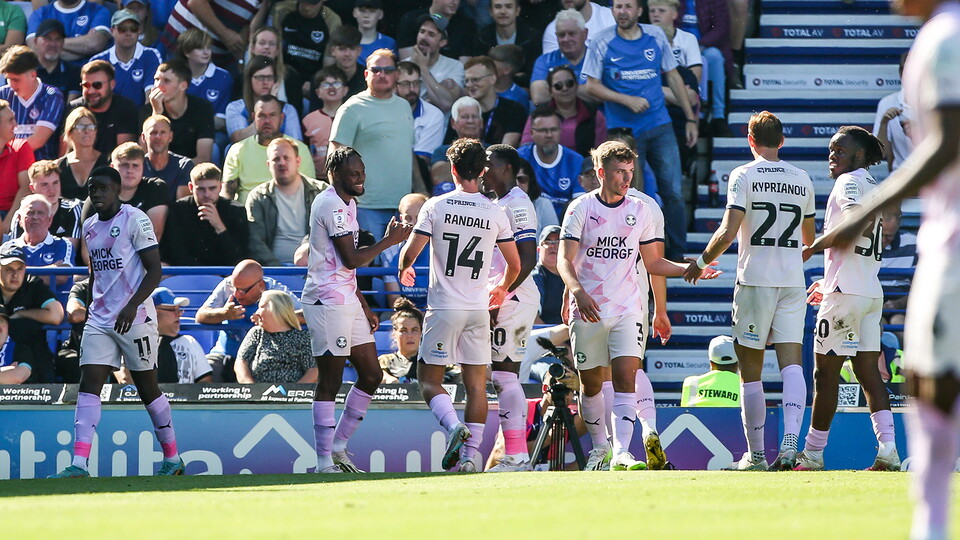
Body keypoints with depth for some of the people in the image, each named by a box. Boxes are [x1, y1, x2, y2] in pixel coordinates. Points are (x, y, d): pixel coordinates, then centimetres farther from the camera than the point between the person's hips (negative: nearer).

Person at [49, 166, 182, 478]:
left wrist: (132, 306, -22)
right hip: (99, 320, 6)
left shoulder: (135, 220, -8)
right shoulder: (89, 227, 13)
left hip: (135, 319, -6)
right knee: (88, 385, -7)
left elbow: (155, 271, -12)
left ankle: (173, 458, 17)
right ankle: (79, 464, -14)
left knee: (147, 389, 2)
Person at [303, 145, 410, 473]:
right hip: (328, 302, -10)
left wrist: (365, 308, 22)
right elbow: (351, 259, -19)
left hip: (347, 301, 10)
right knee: (330, 382, -7)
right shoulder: (332, 205, -14)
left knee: (371, 375, 11)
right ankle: (325, 462, -3)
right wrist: (389, 240, -10)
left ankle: (337, 447, 19)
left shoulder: (346, 204, 18)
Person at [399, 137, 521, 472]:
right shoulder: (496, 213, 2)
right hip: (479, 308, 3)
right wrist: (502, 288, 30)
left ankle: (454, 426, -22)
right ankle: (471, 454, 2)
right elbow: (515, 265, 8)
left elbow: (410, 252, -7)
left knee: (428, 378, 4)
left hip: (443, 307, -3)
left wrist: (404, 271, 17)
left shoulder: (435, 207, -6)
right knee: (476, 382, 7)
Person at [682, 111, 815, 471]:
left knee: (751, 370, 4)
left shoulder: (744, 176, -5)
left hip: (755, 279, -4)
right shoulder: (802, 179, 10)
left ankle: (756, 454, 6)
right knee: (791, 363, -4)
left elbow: (728, 233, -14)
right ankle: (791, 440, -24)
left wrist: (701, 262, 1)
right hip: (793, 280, 4)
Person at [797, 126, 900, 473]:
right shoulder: (873, 187, 21)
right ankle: (888, 450, -6)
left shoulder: (849, 181, -7)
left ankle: (812, 454, 0)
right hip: (872, 291, 9)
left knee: (826, 373, -3)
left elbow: (861, 225, -24)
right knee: (868, 371, 6)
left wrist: (816, 246, -15)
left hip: (846, 292, -9)